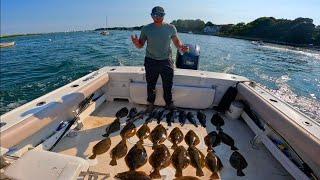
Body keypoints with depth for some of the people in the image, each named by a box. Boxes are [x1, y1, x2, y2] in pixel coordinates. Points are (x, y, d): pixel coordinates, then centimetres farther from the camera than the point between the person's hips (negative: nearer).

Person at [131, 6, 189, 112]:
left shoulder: (171, 28, -1)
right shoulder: (146, 29, -2)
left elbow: (176, 41, 7)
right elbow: (140, 45, 1)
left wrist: (181, 47, -14)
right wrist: (136, 43, -23)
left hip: (166, 60, 0)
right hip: (151, 61, 1)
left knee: (168, 85, 8)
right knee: (151, 84, 10)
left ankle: (169, 104, 28)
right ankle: (150, 104, 30)